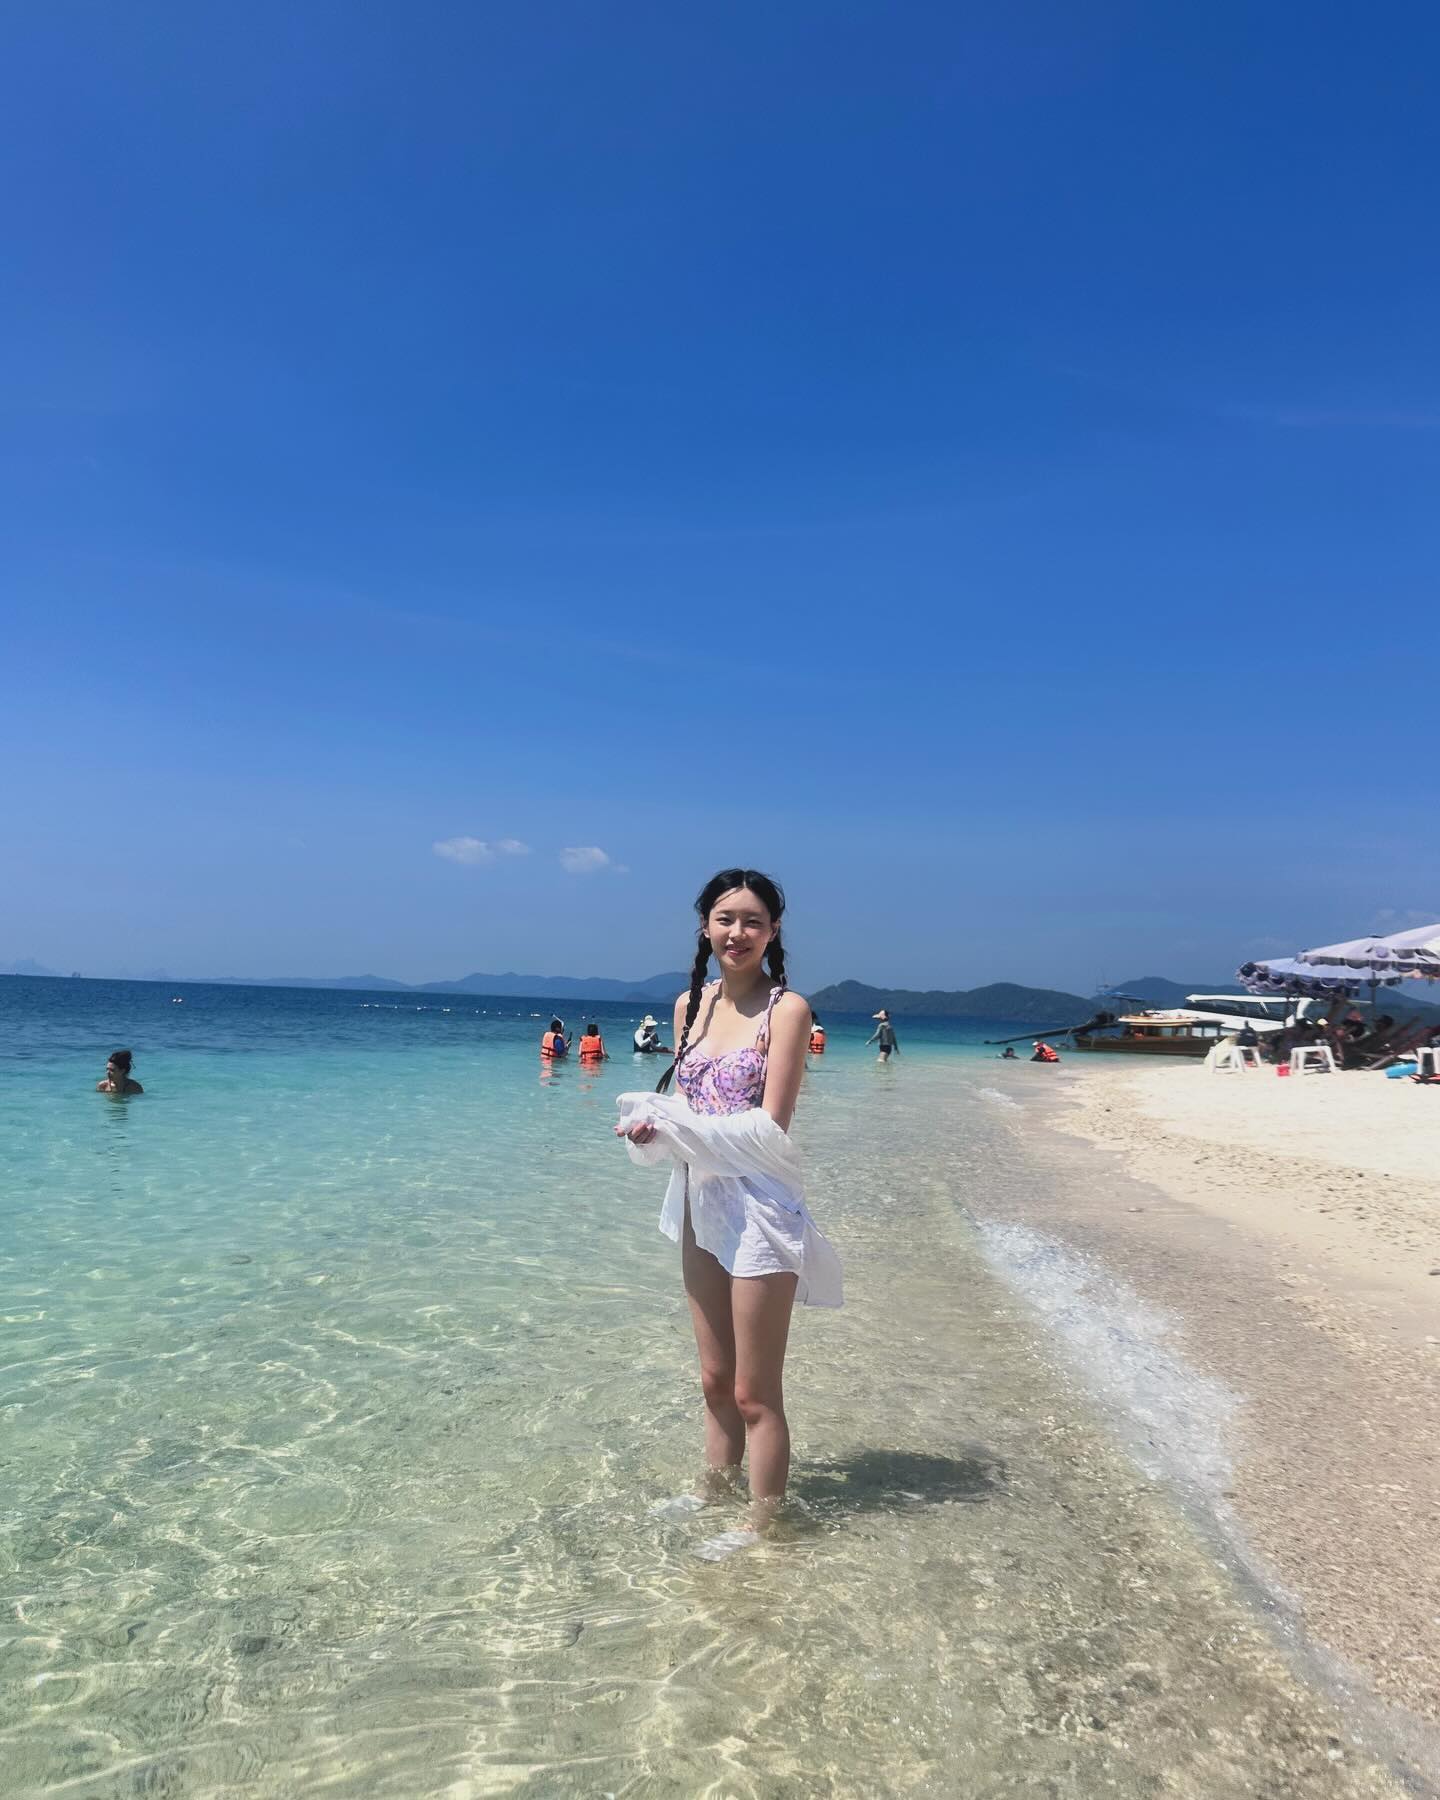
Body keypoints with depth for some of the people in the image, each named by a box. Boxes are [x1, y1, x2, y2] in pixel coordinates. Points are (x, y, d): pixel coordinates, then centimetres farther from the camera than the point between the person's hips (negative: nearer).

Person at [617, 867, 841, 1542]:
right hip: (701, 1203, 6)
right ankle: (715, 1490, 39)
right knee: (715, 1379, 21)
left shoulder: (787, 1008, -11)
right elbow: (686, 1107, 10)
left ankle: (761, 1524, 24)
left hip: (760, 1205, -6)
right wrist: (655, 1122, -11)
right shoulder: (690, 1004, 7)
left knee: (755, 1392, 6)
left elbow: (770, 1126, -16)